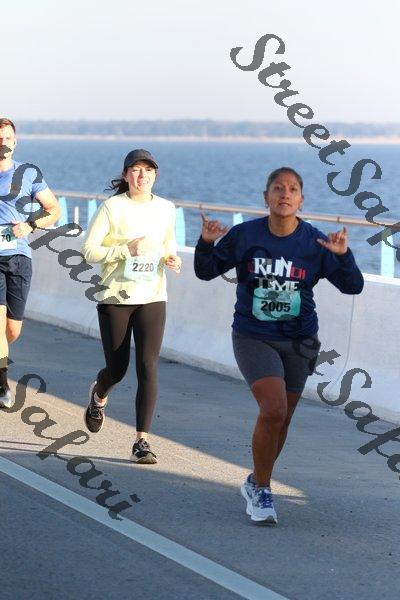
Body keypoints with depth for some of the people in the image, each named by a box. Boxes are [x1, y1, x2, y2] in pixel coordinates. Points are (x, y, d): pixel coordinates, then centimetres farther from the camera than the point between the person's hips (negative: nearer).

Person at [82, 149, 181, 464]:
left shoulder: (166, 208, 5)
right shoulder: (112, 207, -6)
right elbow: (90, 251, -9)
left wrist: (170, 256, 2)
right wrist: (127, 250, -20)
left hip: (152, 298, 2)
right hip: (115, 297, -2)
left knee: (148, 367, -11)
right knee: (117, 369, 6)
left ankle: (142, 440, -7)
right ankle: (99, 396, 43)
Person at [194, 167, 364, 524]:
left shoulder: (314, 242, -7)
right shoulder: (244, 235, -8)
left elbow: (353, 287, -5)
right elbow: (206, 272, 2)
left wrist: (342, 255, -22)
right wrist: (206, 243, -16)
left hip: (297, 341, 3)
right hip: (253, 337, -3)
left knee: (282, 418, 12)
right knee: (273, 410, -19)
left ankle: (256, 483, 37)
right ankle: (261, 490, 0)